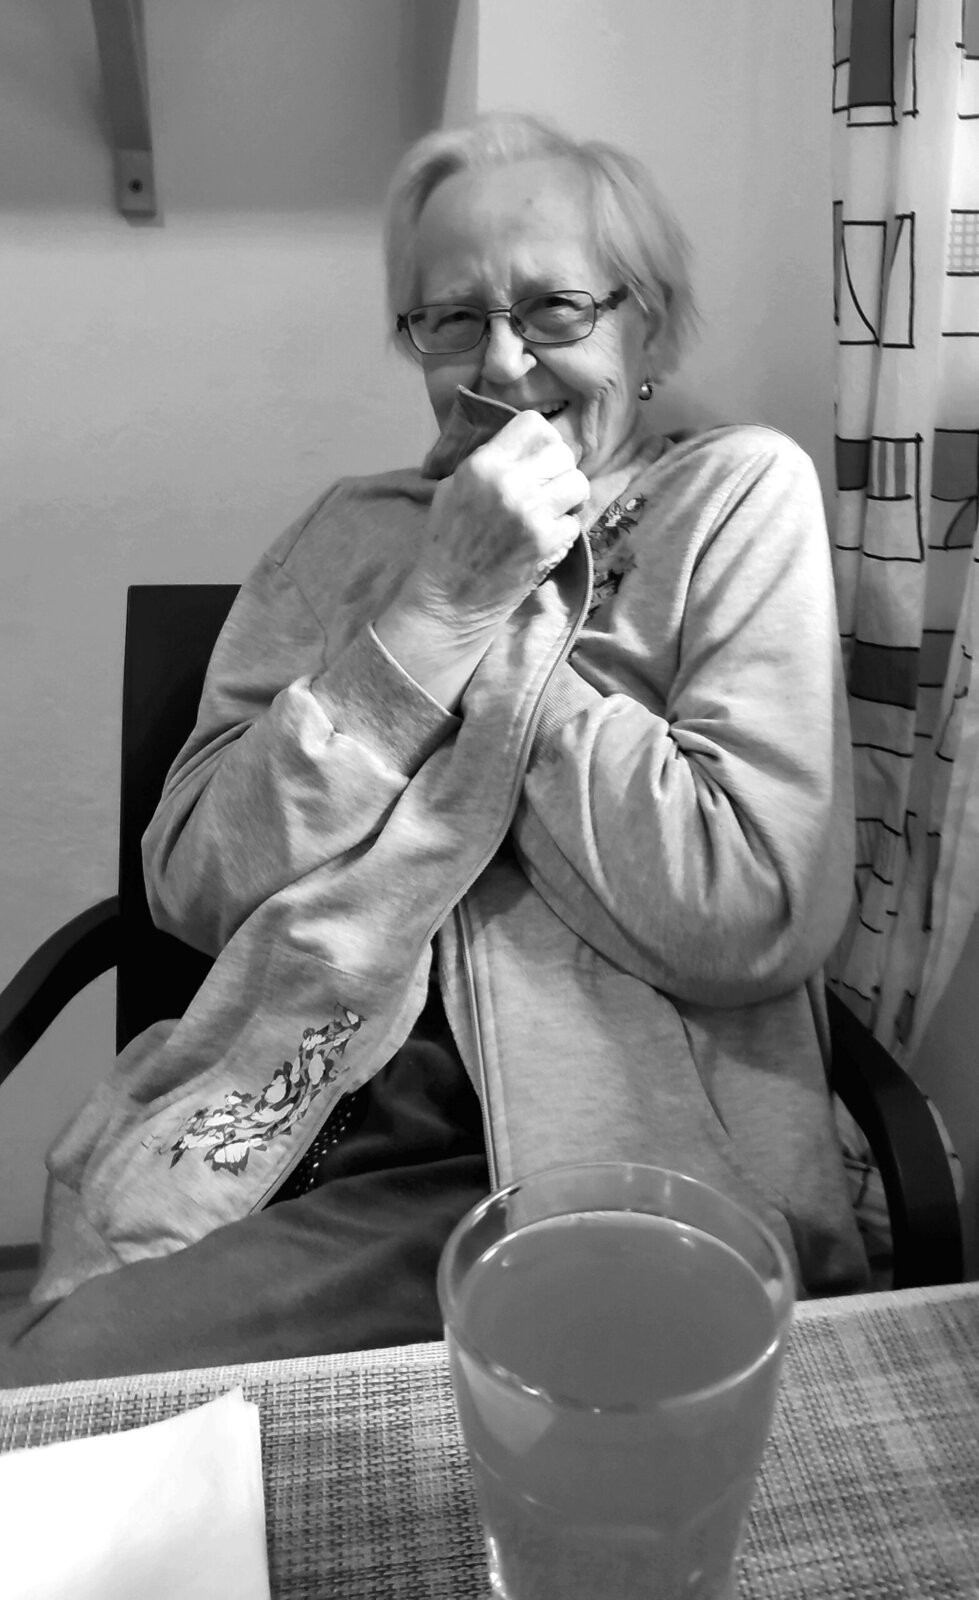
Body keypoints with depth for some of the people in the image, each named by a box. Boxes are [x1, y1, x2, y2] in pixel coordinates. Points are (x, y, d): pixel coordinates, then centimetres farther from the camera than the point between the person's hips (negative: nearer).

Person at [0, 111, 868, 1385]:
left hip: (623, 1175, -1)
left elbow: (756, 911, -11)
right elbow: (193, 880, -2)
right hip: (302, 1153, 3)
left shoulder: (740, 498, 2)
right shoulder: (353, 534, 12)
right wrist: (441, 603, -10)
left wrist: (505, 615, -7)